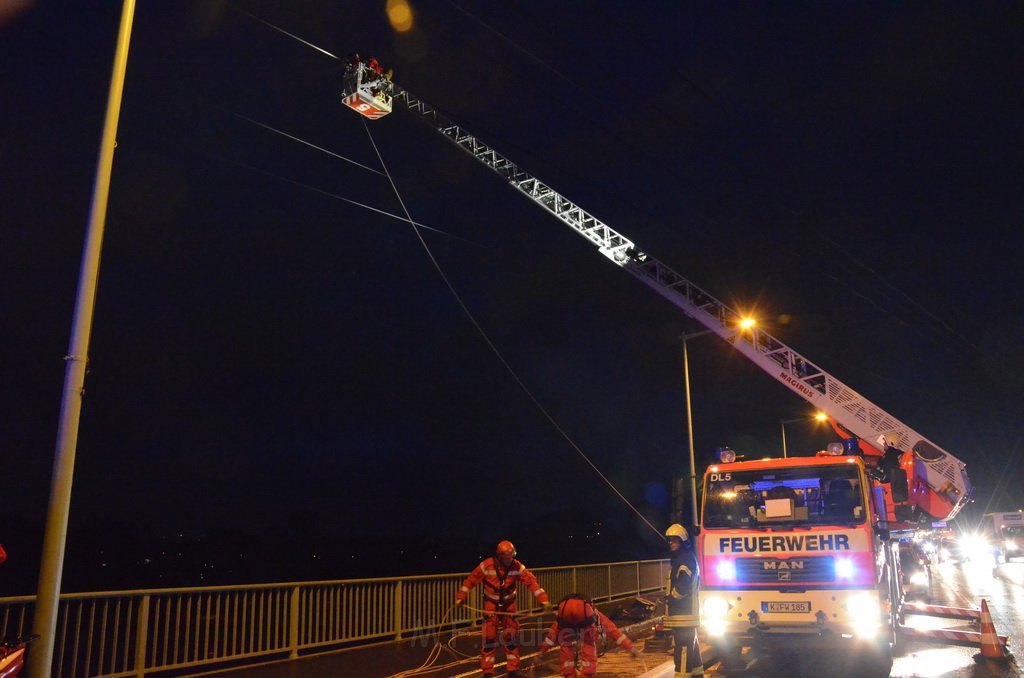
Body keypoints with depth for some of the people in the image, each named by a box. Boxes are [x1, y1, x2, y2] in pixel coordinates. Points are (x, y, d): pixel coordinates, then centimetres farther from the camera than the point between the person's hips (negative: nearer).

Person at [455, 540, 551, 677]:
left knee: (512, 636, 4)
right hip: (491, 605, -2)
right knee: (489, 637, -4)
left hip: (508, 605, 2)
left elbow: (532, 581, -18)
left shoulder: (517, 566, -15)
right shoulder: (487, 565, -19)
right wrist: (461, 597, -10)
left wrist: (544, 600, -24)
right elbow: (471, 579, -11)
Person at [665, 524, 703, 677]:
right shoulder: (679, 559, 19)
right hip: (687, 612, 11)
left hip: (683, 612, -11)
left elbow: (683, 585, -21)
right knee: (692, 644, 16)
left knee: (682, 646, -13)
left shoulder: (686, 558, -13)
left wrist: (670, 597, -9)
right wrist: (669, 595, 9)